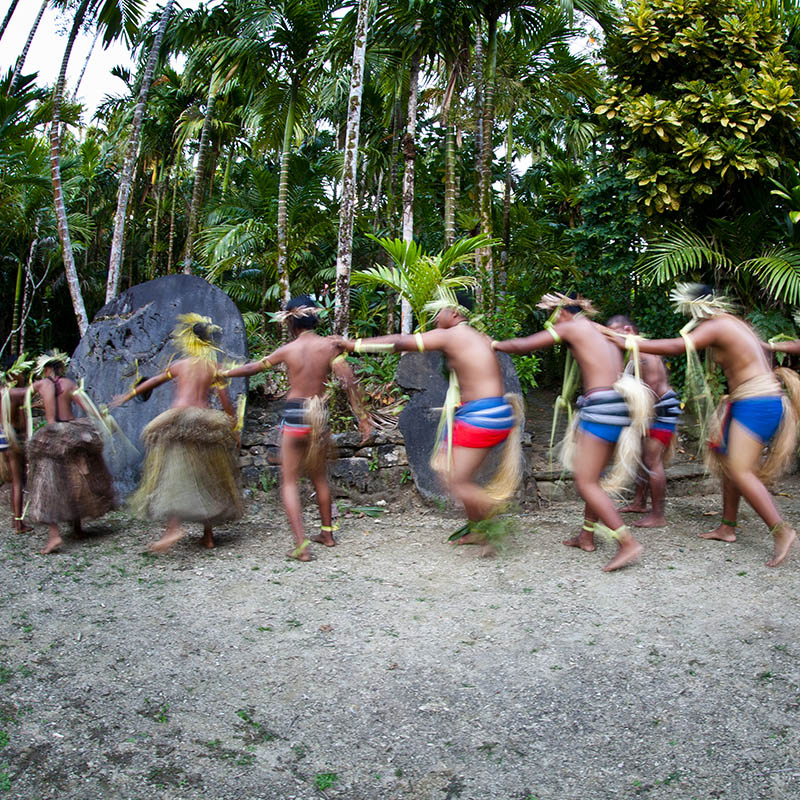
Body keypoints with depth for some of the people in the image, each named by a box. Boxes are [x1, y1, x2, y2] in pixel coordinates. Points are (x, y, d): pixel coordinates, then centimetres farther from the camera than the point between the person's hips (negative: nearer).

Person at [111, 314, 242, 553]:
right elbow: (225, 401, 1)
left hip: (178, 420, -1)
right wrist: (233, 427, 10)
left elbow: (152, 382, 19)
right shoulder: (214, 368, 6)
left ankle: (174, 526, -25)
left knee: (173, 474, -4)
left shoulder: (179, 365, 8)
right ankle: (208, 533, 14)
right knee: (208, 478, 10)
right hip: (206, 423, 1)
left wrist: (127, 396, 32)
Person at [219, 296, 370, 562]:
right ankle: (327, 533, 31)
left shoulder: (287, 350, -2)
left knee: (290, 481, 3)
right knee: (319, 476, 21)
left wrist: (223, 373, 25)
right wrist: (361, 415, -3)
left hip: (294, 415, -3)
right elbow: (348, 381, -9)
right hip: (320, 414, 3)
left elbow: (252, 368, 9)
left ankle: (301, 545, -7)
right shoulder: (329, 346, -1)